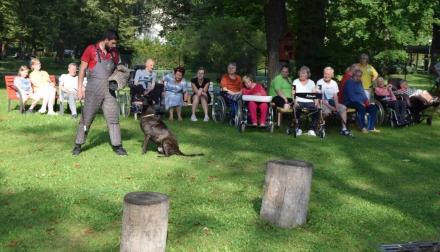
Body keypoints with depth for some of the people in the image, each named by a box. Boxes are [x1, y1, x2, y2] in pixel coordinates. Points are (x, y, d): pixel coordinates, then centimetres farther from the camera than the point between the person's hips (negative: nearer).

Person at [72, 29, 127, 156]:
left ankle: (117, 146, 9)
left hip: (109, 90, 4)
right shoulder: (91, 49, -5)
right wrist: (79, 88, -7)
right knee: (86, 118, 3)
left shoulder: (113, 52, 9)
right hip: (93, 90, -4)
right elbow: (82, 69, -2)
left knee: (113, 118, 3)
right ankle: (78, 145, 14)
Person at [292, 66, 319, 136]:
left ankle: (311, 129, -24)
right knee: (297, 109, -36)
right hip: (299, 101, -1)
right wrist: (295, 101, -16)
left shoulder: (311, 82, 17)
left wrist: (316, 102, -13)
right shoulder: (295, 82, 15)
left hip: (309, 102, 1)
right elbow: (293, 93, 3)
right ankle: (298, 129, -24)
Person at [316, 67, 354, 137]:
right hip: (322, 103, -6)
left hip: (332, 103, 6)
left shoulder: (334, 83, 7)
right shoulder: (319, 82, -8)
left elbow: (335, 96, 3)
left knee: (343, 107, -16)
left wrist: (336, 107, -14)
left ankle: (344, 129, -15)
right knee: (327, 111, -35)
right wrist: (329, 106, -21)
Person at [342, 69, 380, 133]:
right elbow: (351, 96, -22)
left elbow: (362, 93, 23)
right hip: (350, 103, -10)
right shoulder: (349, 82, -13)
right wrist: (360, 102, -25)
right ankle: (363, 127, -23)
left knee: (374, 108, 0)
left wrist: (367, 100, 4)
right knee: (361, 107, -37)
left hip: (360, 102, 10)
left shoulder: (359, 82, 15)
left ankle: (370, 127, 0)